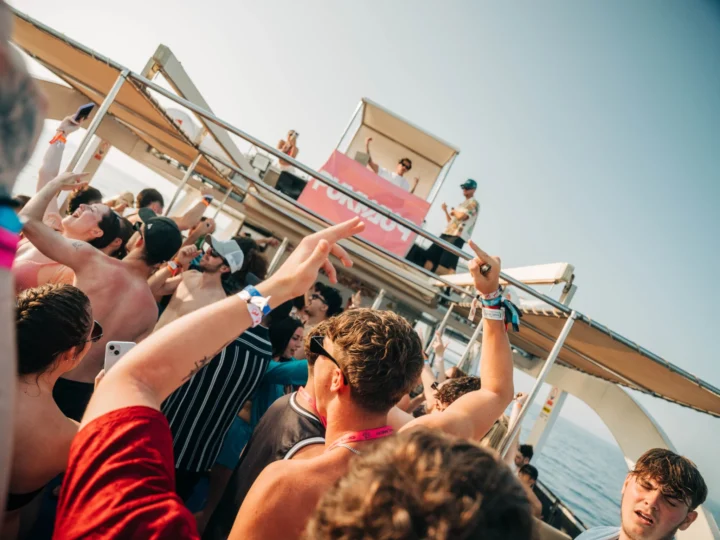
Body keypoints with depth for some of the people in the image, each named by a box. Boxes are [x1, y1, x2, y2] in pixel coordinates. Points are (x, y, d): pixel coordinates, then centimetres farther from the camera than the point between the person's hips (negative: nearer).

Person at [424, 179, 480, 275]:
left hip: (457, 237, -9)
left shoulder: (473, 203, -1)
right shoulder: (462, 204, 26)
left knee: (447, 265, -19)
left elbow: (461, 216, -17)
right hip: (447, 233, 9)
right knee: (430, 256, 2)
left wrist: (454, 211, 3)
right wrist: (446, 210, 15)